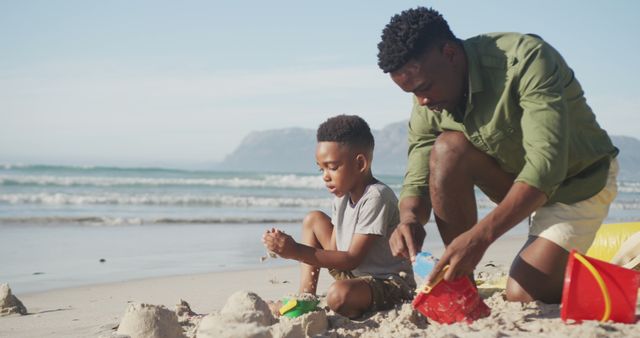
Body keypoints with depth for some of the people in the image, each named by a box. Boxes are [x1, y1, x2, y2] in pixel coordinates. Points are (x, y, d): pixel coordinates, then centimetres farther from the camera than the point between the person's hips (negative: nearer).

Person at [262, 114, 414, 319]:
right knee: (313, 220, 9)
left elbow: (352, 259, -25)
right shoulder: (342, 197, 5)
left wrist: (298, 252, -30)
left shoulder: (377, 197, -23)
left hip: (392, 283, -9)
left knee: (339, 294, -40)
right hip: (355, 275, 9)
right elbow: (333, 251, 3)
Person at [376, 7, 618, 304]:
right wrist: (410, 219, -35)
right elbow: (417, 181, -10)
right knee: (447, 150, -24)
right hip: (514, 177, 6)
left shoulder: (526, 59, -31)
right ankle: (459, 285, -15)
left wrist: (480, 234, -49)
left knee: (522, 296, -21)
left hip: (580, 180, -5)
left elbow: (546, 167, -40)